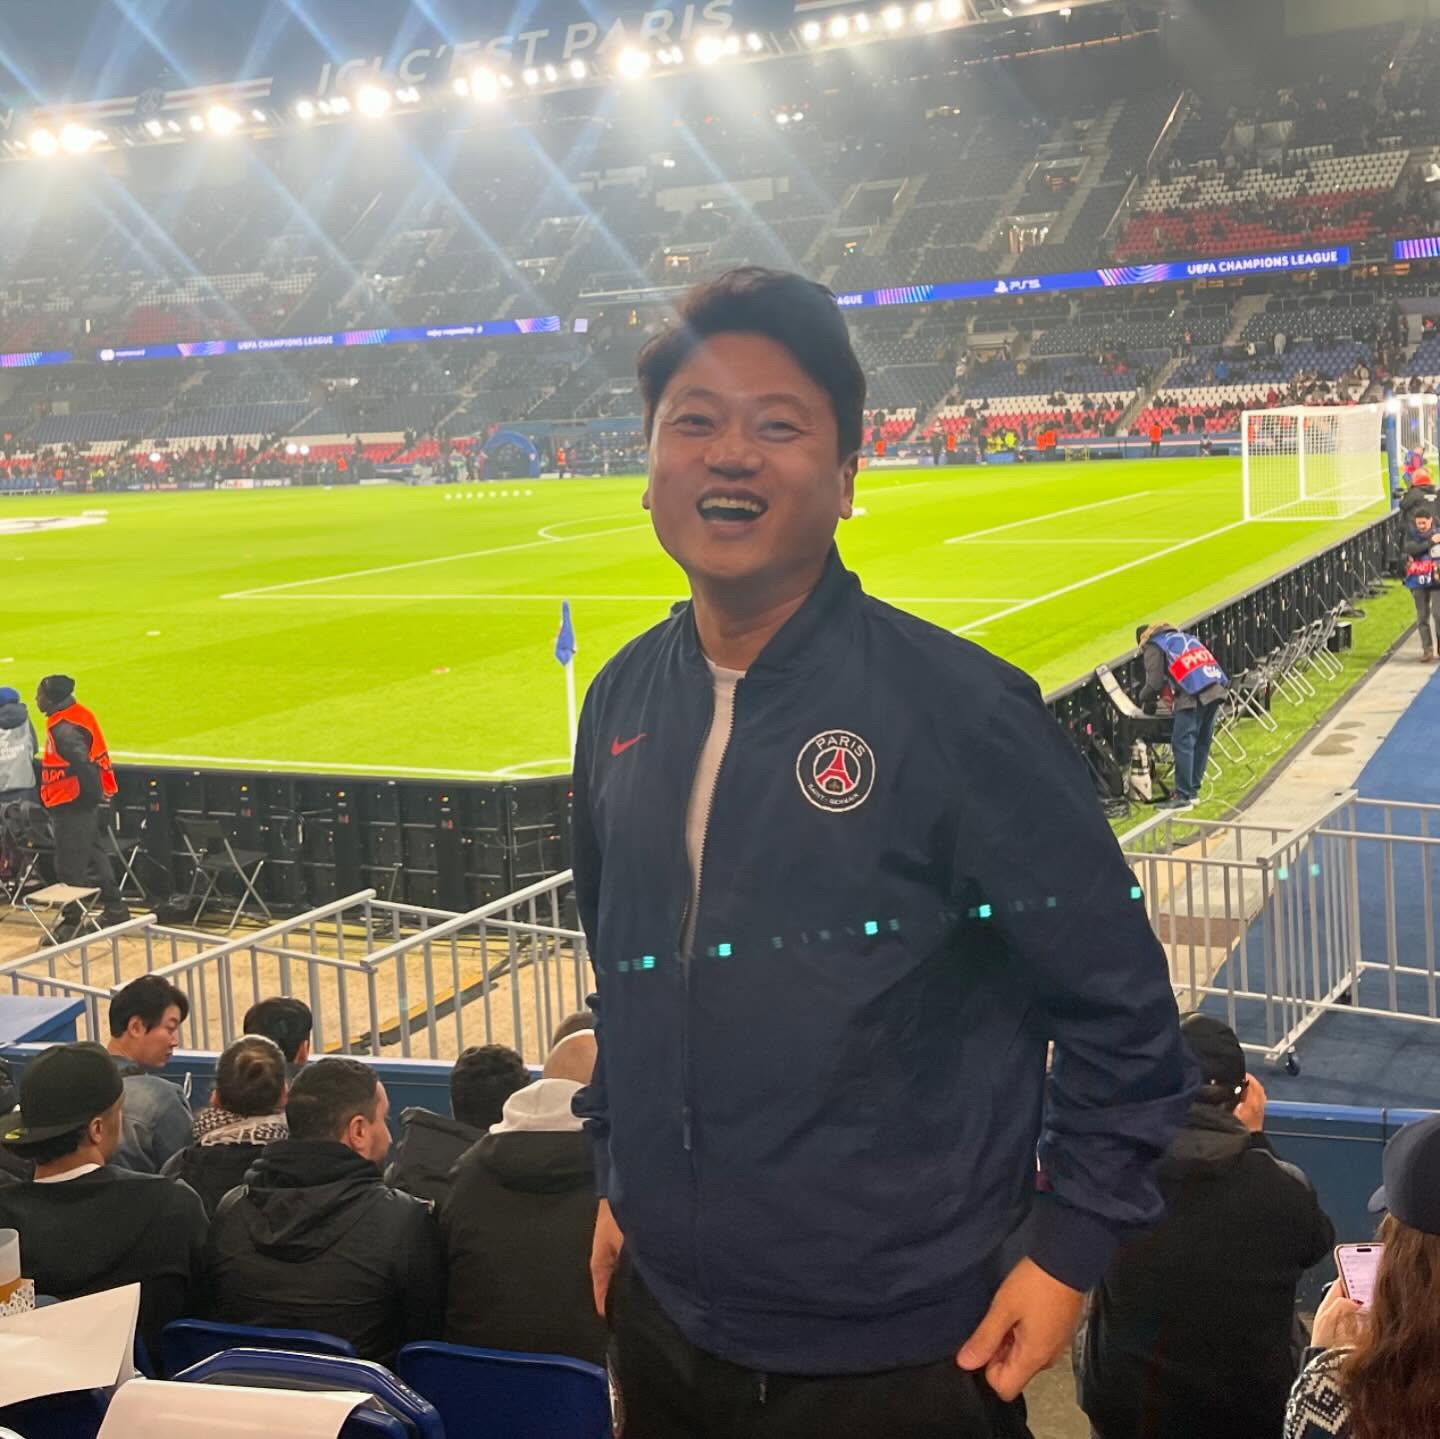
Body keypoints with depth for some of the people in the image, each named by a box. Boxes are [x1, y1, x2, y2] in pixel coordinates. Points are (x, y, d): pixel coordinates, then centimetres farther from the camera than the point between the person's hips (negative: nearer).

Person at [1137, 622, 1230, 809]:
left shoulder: (1153, 647, 9)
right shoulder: (1182, 635, 31)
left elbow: (1155, 682, 0)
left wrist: (1145, 699, 20)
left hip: (1193, 695, -8)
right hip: (1216, 688, 8)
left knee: (1182, 744, -5)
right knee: (1202, 742, 14)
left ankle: (1183, 796, -7)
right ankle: (1193, 790, 21)